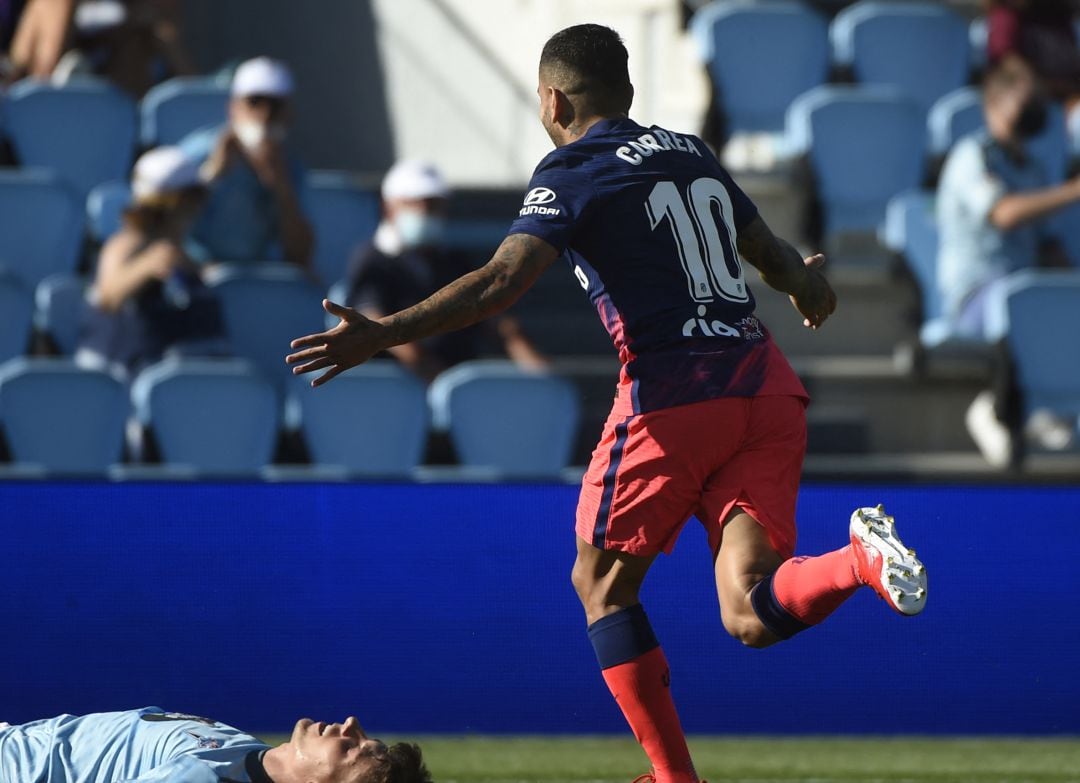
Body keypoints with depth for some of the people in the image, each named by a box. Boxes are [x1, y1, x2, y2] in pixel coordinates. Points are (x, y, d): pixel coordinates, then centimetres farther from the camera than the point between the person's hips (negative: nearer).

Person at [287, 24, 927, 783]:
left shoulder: (571, 174, -2)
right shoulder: (691, 153, 18)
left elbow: (503, 280, -16)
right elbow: (771, 251, 29)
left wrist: (384, 334, -20)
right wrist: (804, 280, 53)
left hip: (674, 395, -6)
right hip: (766, 383, 6)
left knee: (602, 582, 14)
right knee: (751, 616, -1)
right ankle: (864, 558, -30)